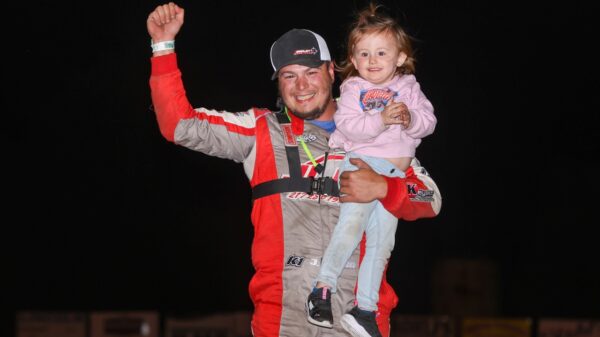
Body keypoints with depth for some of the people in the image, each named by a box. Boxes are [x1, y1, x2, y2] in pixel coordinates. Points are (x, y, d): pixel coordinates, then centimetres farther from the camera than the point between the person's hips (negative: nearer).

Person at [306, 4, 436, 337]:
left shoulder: (408, 87, 11)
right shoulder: (353, 89, 0)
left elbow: (429, 120, 4)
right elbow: (346, 125, -14)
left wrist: (411, 119, -17)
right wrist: (381, 120, -26)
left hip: (395, 174, 4)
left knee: (382, 241, 3)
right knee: (352, 223, -20)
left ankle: (364, 308, 7)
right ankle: (322, 288, -12)